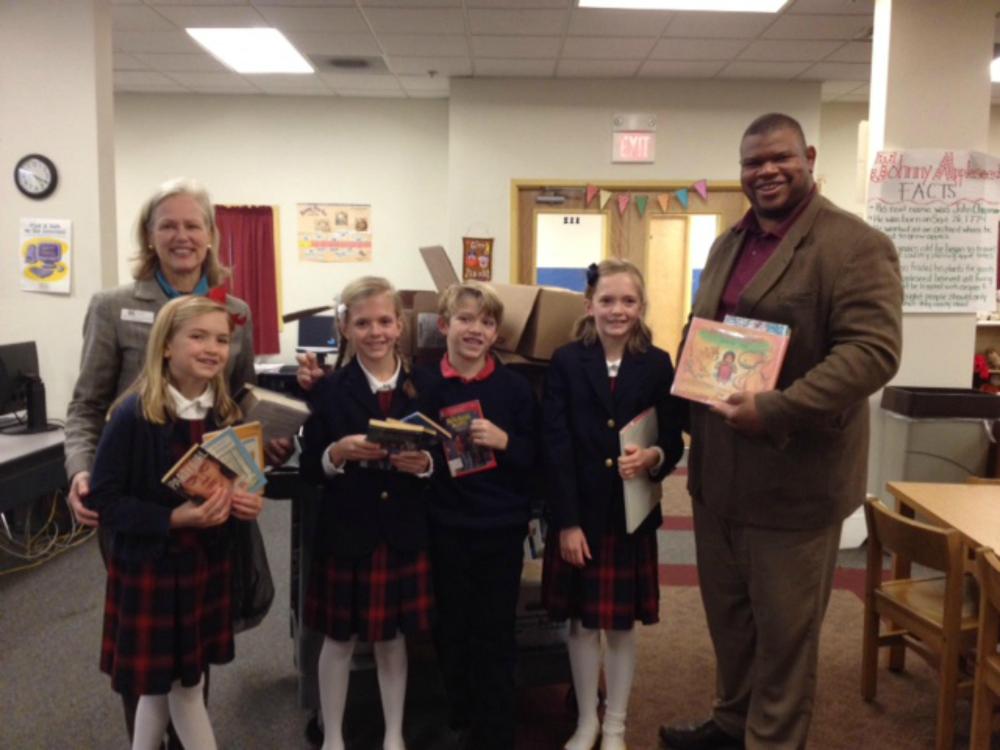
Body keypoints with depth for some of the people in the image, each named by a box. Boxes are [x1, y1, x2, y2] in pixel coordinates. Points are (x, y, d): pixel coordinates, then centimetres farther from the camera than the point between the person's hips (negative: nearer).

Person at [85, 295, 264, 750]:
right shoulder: (133, 415, -17)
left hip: (209, 563, 6)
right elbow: (103, 501, -17)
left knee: (165, 683, 20)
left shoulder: (226, 413, 0)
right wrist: (173, 518, -27)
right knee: (185, 686, 8)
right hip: (150, 568, -5)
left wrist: (246, 503, -8)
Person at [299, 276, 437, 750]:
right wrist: (339, 453, -24)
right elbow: (309, 469, -5)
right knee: (339, 639, 12)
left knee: (394, 638, 15)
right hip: (345, 535, -1)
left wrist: (424, 463, -18)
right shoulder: (330, 389, -6)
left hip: (404, 535, 2)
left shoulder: (423, 385, -1)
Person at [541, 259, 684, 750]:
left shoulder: (658, 364, -2)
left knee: (622, 625, 12)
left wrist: (652, 458, -24)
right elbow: (555, 448, -8)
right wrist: (567, 521, -13)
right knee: (581, 623, 13)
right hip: (578, 514, 0)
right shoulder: (566, 362, -4)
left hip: (632, 515, 0)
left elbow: (674, 442, 0)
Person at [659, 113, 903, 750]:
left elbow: (872, 351, -21)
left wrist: (774, 412, -28)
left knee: (783, 628, 9)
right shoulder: (728, 245, 14)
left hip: (793, 476, -7)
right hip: (718, 470, 7)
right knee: (727, 614, 21)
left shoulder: (856, 246, -12)